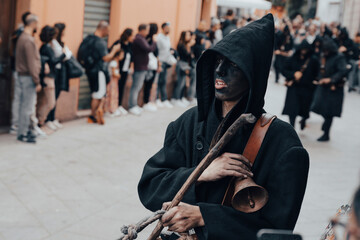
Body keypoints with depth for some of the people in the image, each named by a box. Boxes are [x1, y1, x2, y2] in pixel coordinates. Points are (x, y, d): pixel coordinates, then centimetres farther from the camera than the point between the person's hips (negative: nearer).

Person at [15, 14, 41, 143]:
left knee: (24, 106, 14)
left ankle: (24, 130, 21)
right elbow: (31, 63, -19)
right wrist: (37, 81, -16)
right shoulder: (28, 40, -17)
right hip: (28, 78, -10)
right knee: (28, 107, -4)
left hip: (22, 76, 10)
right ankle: (22, 133, 2)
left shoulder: (22, 37, 14)